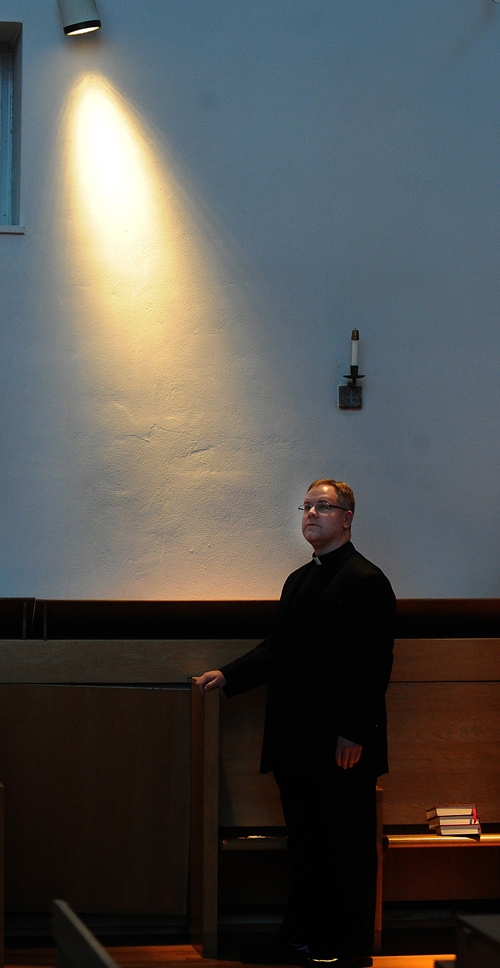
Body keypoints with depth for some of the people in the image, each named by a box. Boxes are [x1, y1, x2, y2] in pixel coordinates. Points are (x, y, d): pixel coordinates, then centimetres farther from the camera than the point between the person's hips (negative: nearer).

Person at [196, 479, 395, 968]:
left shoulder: (366, 580, -11)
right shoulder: (299, 580, 18)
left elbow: (371, 665, -16)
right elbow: (279, 648, 19)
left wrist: (353, 734, -20)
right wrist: (228, 675, 6)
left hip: (343, 744, -9)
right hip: (300, 744, 9)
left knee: (348, 845, 0)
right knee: (304, 842, 15)